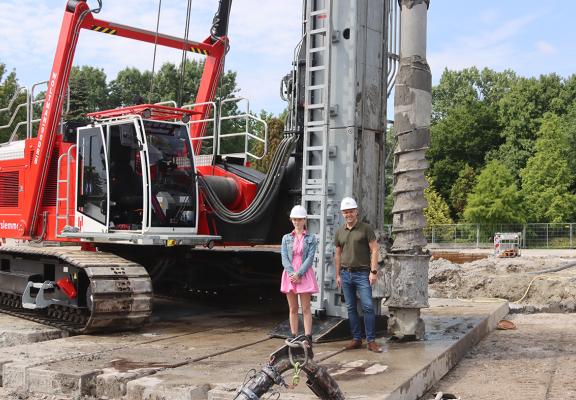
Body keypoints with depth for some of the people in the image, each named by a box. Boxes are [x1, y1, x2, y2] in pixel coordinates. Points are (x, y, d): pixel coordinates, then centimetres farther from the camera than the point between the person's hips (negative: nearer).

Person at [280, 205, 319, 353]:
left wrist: (299, 274, -16)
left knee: (306, 308, -2)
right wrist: (292, 274, -14)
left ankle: (308, 339, -3)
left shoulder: (311, 238, 3)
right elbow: (284, 258, 1)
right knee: (293, 309, 7)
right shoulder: (286, 238, 9)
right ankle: (294, 338, 12)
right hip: (290, 275, 2)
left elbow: (310, 258, -6)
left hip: (304, 275, -2)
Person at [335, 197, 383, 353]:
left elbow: (374, 250, -5)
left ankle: (371, 341, -3)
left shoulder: (366, 229, -2)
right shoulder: (339, 232, 11)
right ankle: (356, 339, 15)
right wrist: (338, 275, 14)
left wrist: (373, 271, -12)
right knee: (351, 308, 7)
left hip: (362, 273, -4)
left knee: (368, 307, -9)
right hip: (345, 274, 5)